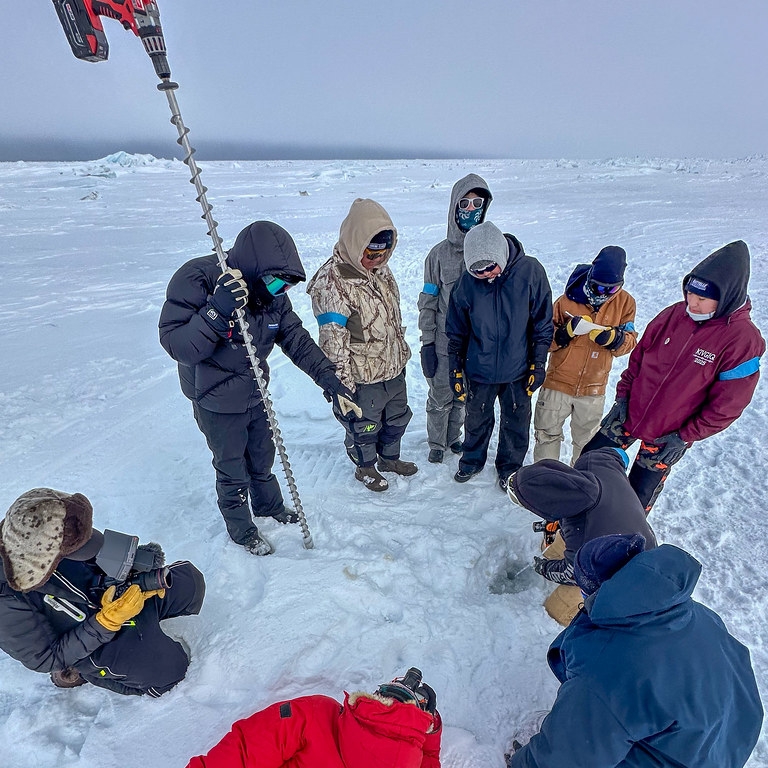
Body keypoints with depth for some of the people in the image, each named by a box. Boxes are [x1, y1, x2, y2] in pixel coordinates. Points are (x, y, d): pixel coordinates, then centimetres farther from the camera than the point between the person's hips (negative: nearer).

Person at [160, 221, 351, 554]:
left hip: (254, 392, 6)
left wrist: (325, 373, -14)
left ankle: (269, 505, 51)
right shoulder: (197, 280, -25)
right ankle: (241, 529, 37)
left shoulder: (270, 293, -8)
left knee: (262, 455, 24)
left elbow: (295, 337, -4)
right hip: (216, 400, -6)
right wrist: (216, 313, -43)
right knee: (232, 469, 12)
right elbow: (176, 345, -29)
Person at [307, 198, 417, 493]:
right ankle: (365, 467, 41)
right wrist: (341, 385, -22)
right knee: (364, 426, 15)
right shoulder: (333, 281, -25)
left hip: (394, 368, 8)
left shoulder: (381, 269, 3)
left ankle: (389, 457, 50)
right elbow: (333, 341, -24)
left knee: (397, 418, 25)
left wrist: (403, 352, 21)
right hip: (363, 379, -8)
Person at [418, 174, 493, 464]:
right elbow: (428, 301, -1)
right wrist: (427, 343, -6)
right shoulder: (440, 253, -4)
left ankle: (453, 436, 40)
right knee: (441, 396, 9)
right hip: (445, 342, -1)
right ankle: (437, 442, 31)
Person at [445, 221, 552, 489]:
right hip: (479, 370, 0)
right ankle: (472, 460, 43)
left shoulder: (530, 271, -15)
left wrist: (538, 363, -3)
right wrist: (456, 369, 0)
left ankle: (510, 466, 40)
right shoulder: (468, 279, -13)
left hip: (518, 370, 0)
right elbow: (456, 330, -2)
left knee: (515, 422, 16)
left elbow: (543, 322, -4)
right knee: (477, 420, 17)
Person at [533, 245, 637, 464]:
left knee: (587, 441, 19)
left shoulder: (625, 303, -4)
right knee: (547, 434, 12)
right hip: (558, 383, -1)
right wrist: (567, 331, -26)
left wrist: (612, 338, -23)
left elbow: (629, 342, -2)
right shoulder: (568, 299, -10)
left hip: (594, 388, 2)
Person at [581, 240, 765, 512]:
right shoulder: (673, 314, -5)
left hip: (666, 438, -4)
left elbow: (726, 406, -13)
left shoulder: (744, 340, -17)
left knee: (637, 499, 9)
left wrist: (685, 437, -13)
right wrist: (623, 395, 0)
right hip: (626, 416, 4)